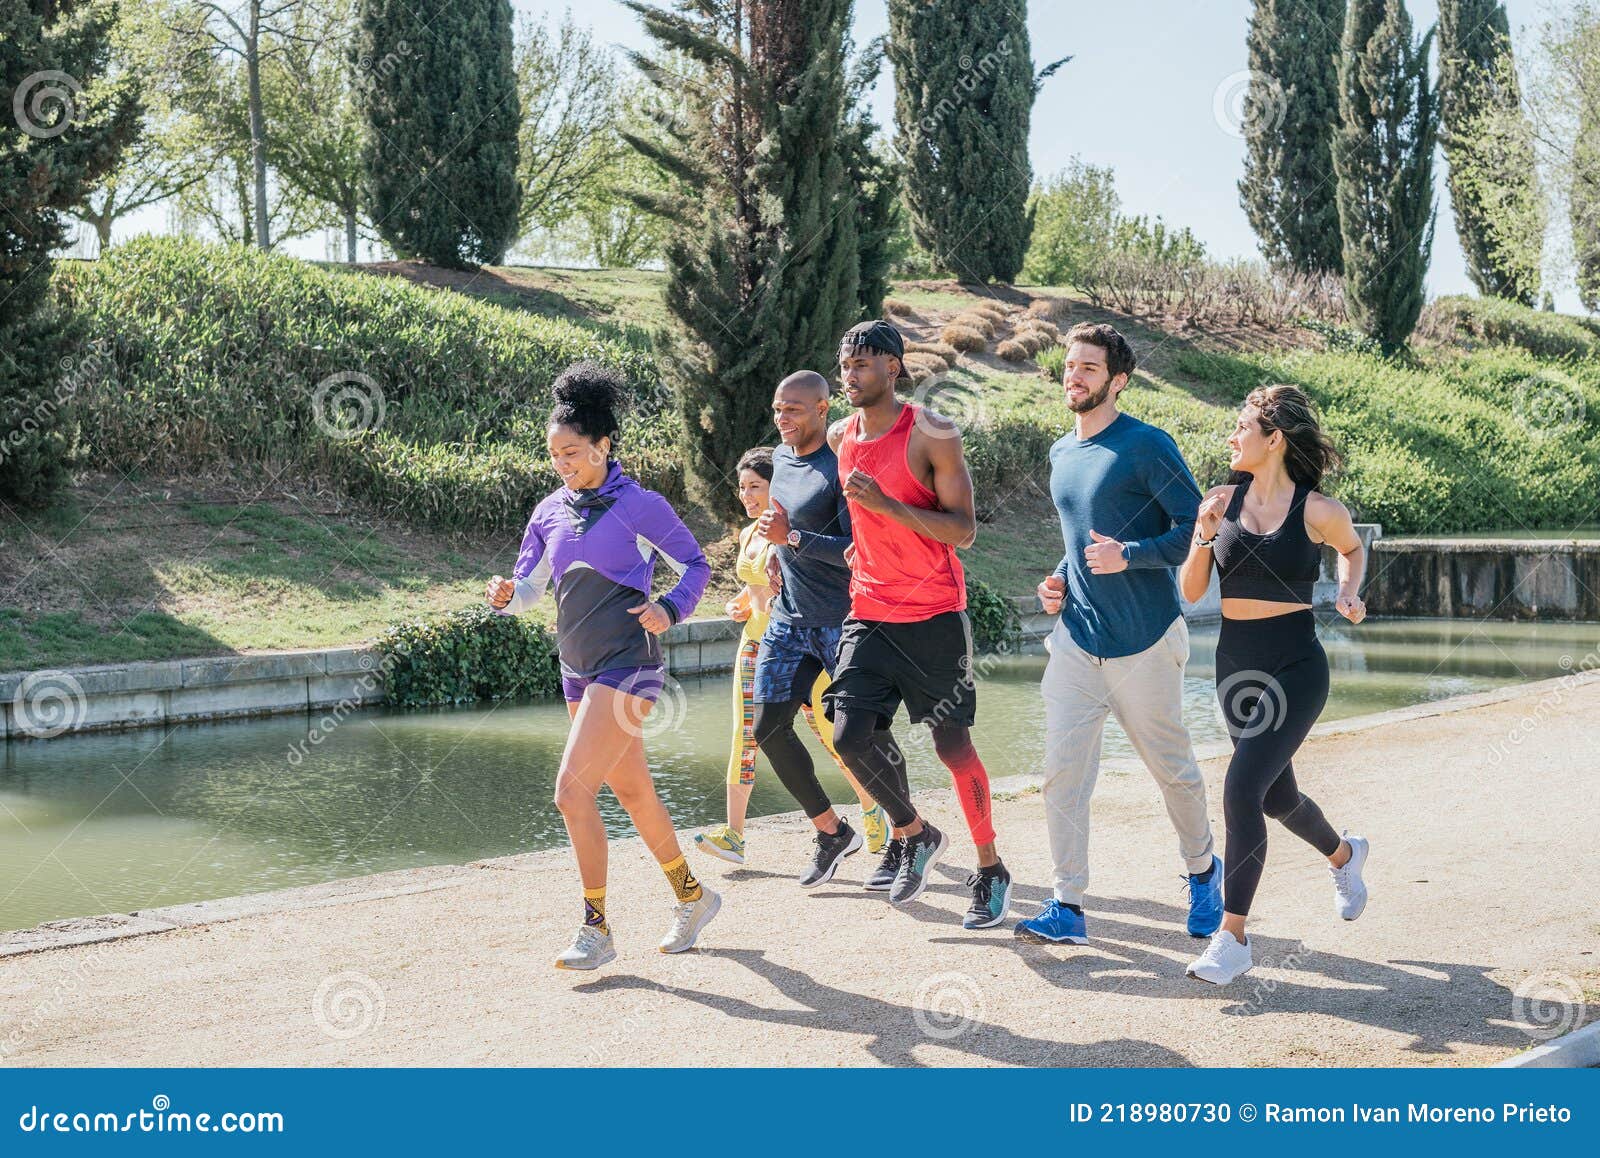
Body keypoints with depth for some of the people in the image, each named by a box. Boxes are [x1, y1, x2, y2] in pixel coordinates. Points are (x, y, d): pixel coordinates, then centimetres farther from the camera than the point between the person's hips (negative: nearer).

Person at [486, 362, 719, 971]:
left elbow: (695, 563, 2)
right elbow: (529, 587, 14)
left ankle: (595, 929, -5)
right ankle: (693, 896, 33)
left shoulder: (639, 505, -8)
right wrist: (506, 595, -8)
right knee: (633, 791, 16)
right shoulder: (550, 512, 9)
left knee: (573, 790, -16)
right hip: (578, 669, 7)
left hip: (627, 663, -7)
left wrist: (669, 607, -15)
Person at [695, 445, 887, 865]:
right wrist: (739, 604, 9)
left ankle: (872, 811, 24)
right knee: (744, 737, -5)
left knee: (832, 736, 2)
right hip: (755, 643, 6)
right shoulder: (748, 534, 13)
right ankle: (733, 835, -7)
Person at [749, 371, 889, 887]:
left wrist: (792, 537, -26)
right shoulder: (781, 457, 9)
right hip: (788, 621, 8)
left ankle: (874, 813, 22)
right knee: (768, 728, 0)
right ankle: (831, 831, 13)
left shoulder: (841, 469, -16)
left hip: (842, 621, -8)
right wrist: (776, 551, 12)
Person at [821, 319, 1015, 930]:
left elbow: (963, 530, -15)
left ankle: (990, 870, 16)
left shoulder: (932, 434, -10)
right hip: (869, 612, 5)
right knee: (851, 734, -8)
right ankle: (913, 834, 17)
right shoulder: (841, 437, 8)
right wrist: (860, 546, 9)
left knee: (953, 744, 0)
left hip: (933, 613, -5)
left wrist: (887, 505, -25)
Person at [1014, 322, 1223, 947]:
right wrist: (1060, 579, 9)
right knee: (1062, 772, -4)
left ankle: (1202, 873, 33)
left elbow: (1197, 528, -12)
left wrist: (1128, 556, -22)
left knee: (1173, 769, 9)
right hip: (1076, 637, 6)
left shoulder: (1147, 445, -9)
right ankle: (1068, 907, 0)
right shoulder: (1062, 454, 13)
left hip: (1145, 641, -5)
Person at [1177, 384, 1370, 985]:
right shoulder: (1221, 500, 0)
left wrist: (1348, 594, -3)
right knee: (1276, 796, 20)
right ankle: (1344, 854, 53)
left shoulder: (1318, 510, -9)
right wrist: (1203, 536, -15)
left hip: (1296, 667, -5)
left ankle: (1233, 937, -9)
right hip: (1235, 663, 5)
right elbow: (1191, 591, 1)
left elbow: (1353, 548, 14)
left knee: (1242, 788, -19)